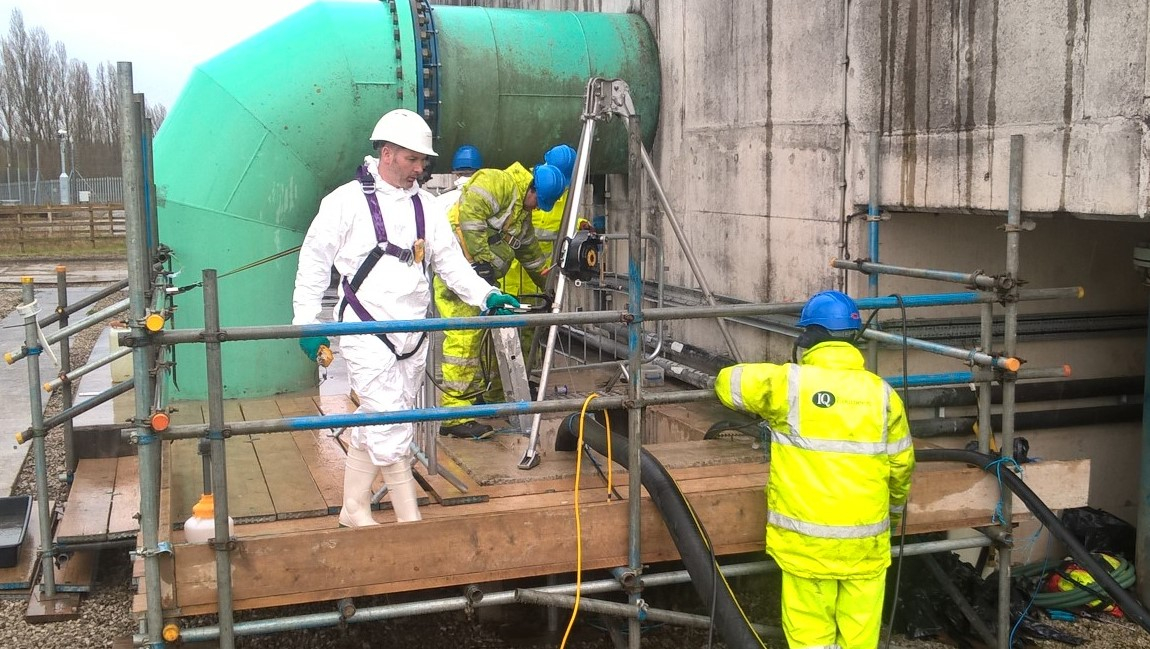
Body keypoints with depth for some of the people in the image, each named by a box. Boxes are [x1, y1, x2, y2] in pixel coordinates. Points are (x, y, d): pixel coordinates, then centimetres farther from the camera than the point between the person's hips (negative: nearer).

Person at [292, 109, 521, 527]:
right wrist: (306, 321, -2)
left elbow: (450, 261, 9)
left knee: (374, 427, 14)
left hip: (413, 335, 6)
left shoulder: (424, 205, 11)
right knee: (392, 430, -9)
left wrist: (486, 295, -6)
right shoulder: (346, 202, -5)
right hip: (367, 333, -6)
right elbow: (314, 262, 0)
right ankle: (411, 521, -1)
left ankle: (354, 510, 26)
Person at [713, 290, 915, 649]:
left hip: (806, 538, -2)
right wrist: (895, 508, 26)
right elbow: (900, 465, 7)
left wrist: (763, 405, 22)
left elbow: (728, 382, 2)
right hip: (865, 539, 2)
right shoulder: (881, 393, -1)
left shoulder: (788, 382, -10)